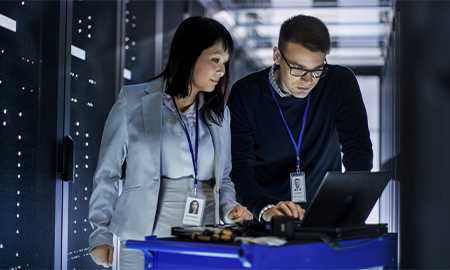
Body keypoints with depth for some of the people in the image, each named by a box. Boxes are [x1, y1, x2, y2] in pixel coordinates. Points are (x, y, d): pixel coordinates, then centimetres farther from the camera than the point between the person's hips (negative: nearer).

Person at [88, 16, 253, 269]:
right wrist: (102, 234, -5)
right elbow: (108, 173, 0)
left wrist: (230, 209, -2)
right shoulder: (134, 102, -2)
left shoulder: (219, 112, 11)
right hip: (145, 238, -4)